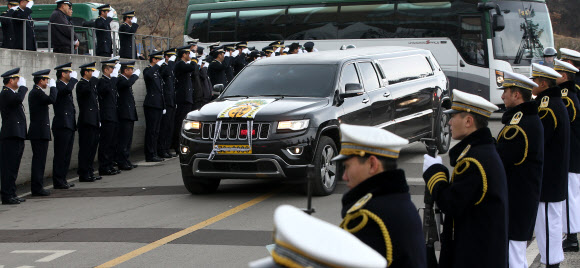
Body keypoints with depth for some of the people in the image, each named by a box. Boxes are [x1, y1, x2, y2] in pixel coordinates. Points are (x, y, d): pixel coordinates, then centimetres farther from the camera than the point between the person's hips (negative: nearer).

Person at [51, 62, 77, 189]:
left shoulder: (65, 85, 20)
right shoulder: (58, 86, -11)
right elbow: (67, 89, -34)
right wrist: (74, 78, -18)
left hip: (69, 126, 10)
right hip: (62, 125, -10)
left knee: (66, 155, 12)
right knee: (60, 155, -6)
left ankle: (62, 180, 17)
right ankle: (58, 181, -3)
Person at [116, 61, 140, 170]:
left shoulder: (126, 80, 19)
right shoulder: (120, 80, -13)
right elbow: (128, 84, -33)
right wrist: (135, 75, -21)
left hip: (129, 115, 10)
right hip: (124, 115, -10)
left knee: (128, 139, 13)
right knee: (123, 139, -8)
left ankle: (126, 161, 18)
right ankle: (122, 162, -6)